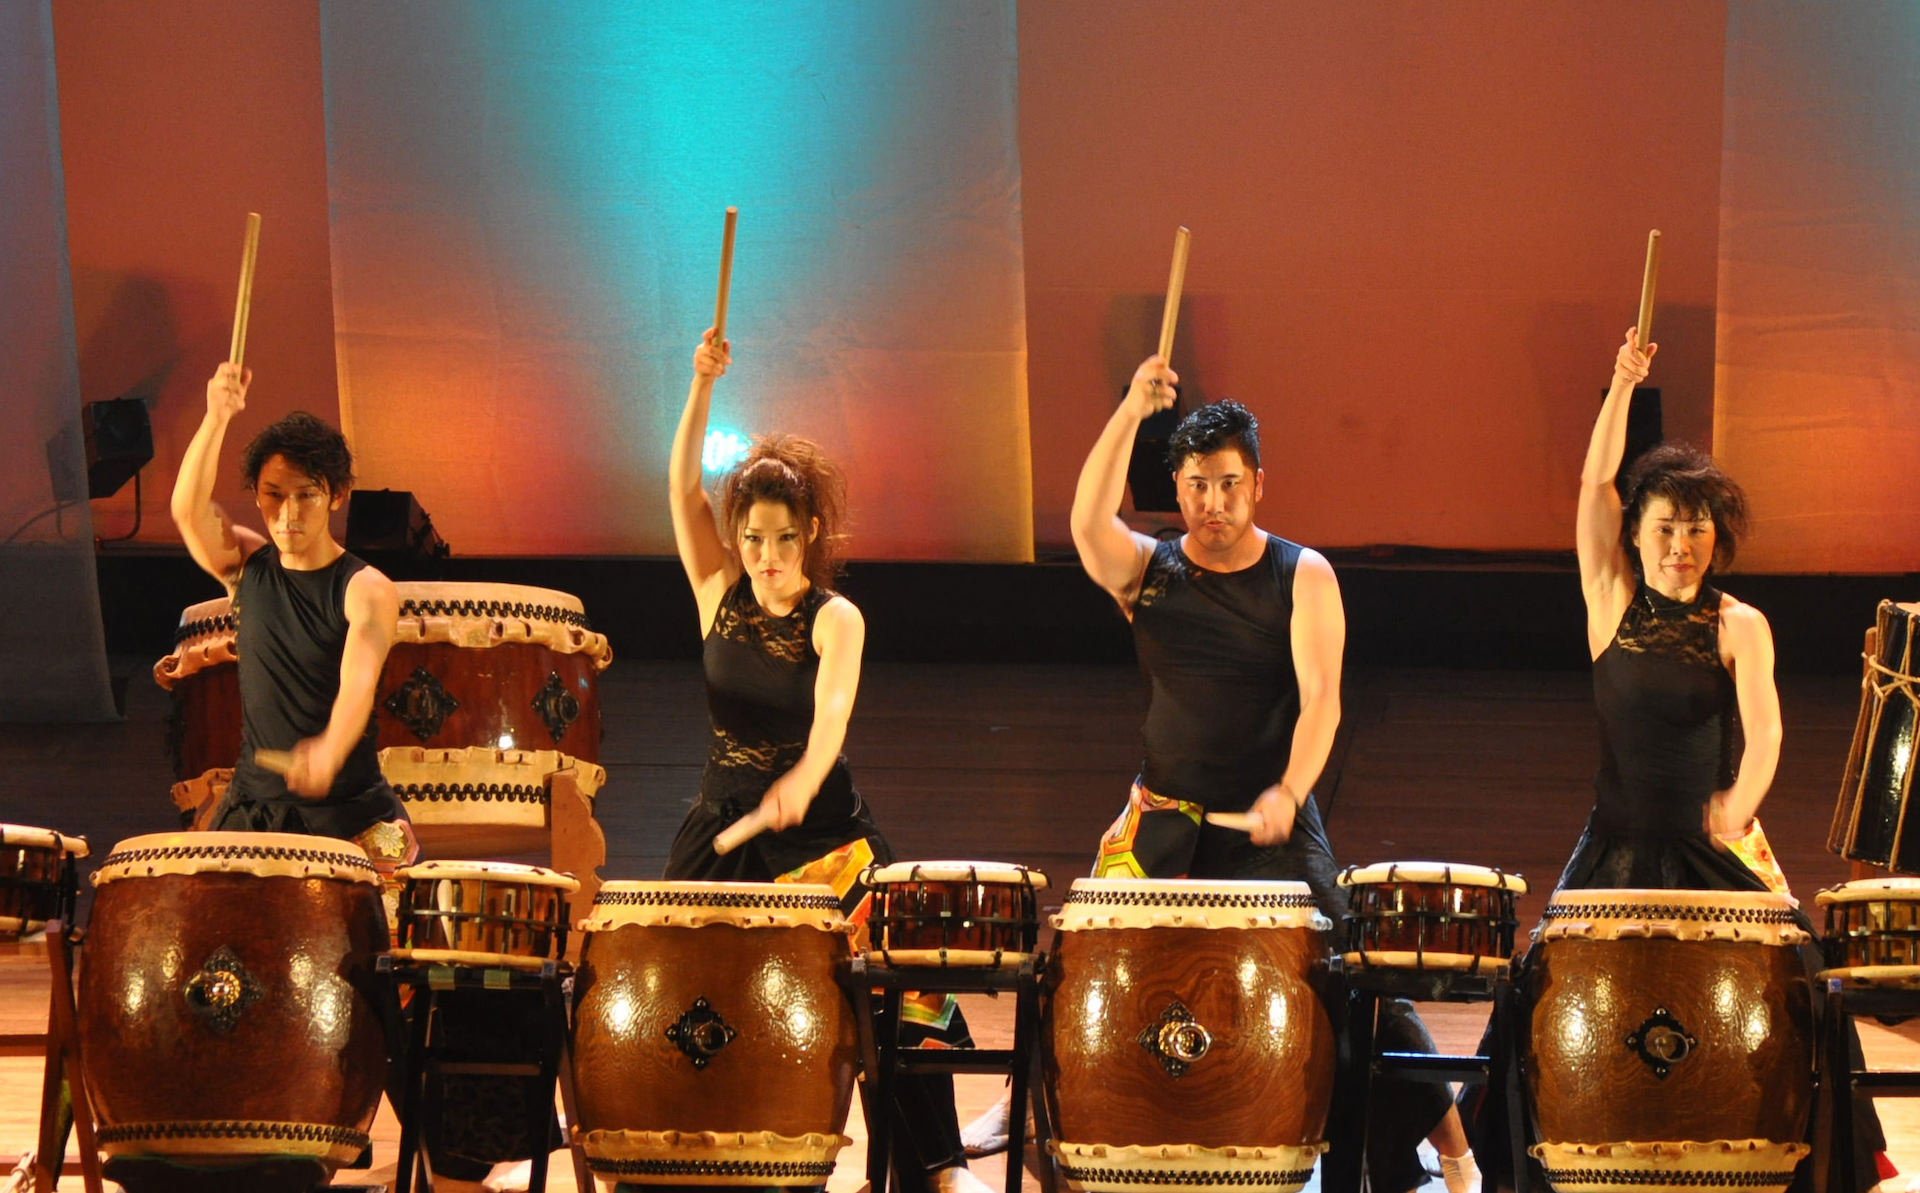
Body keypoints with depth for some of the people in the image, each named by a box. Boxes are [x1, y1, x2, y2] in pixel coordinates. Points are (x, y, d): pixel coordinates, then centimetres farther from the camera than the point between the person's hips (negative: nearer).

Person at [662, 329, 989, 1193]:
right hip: (723, 824, 3)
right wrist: (702, 388, -20)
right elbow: (683, 490, -9)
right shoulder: (720, 595, 2)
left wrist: (800, 781, -46)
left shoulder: (835, 619, -8)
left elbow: (832, 713, -26)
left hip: (820, 827, -3)